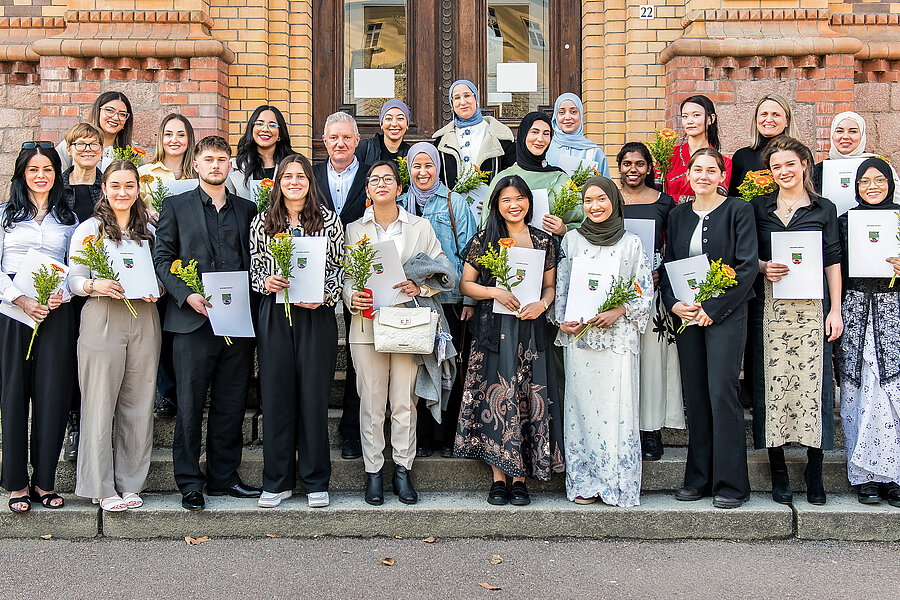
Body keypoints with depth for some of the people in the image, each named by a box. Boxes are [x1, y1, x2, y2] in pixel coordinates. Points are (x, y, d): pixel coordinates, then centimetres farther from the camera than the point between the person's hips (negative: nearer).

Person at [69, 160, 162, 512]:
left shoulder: (149, 230, 15)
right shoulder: (88, 229, 4)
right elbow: (74, 280, 2)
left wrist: (156, 291, -1)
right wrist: (95, 285, -18)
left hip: (143, 321, 4)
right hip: (102, 321, -3)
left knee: (137, 404, 4)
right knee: (100, 404, -3)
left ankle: (130, 483, 14)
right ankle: (101, 487, 6)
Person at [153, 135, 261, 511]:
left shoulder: (247, 209, 16)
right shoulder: (177, 206, 9)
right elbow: (162, 258, 3)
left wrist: (251, 303, -1)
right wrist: (186, 294, -12)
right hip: (194, 321, -3)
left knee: (231, 404, 7)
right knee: (190, 405, 0)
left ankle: (224, 477, 18)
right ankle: (190, 482, 9)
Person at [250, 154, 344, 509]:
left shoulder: (329, 221, 6)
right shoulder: (262, 223, 10)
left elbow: (340, 269, 5)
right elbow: (253, 269, 11)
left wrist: (324, 296, -11)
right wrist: (266, 282, -9)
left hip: (316, 316, -1)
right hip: (274, 317, 1)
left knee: (314, 396, 1)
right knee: (276, 396, 3)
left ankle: (315, 482, 13)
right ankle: (277, 482, 14)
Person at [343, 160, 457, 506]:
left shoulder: (421, 227, 10)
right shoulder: (353, 230, 12)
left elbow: (446, 274, 7)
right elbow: (344, 276, 8)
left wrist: (419, 287, -10)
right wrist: (352, 298, -12)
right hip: (367, 325, 0)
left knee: (405, 400, 1)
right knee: (371, 401, 1)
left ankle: (403, 470, 12)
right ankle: (373, 471, 11)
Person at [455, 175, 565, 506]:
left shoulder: (544, 241, 9)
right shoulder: (484, 240, 4)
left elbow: (550, 286, 13)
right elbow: (465, 284, 4)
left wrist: (541, 304, -8)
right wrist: (495, 292, -12)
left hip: (532, 329, 2)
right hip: (493, 329, -1)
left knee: (529, 398, -1)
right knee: (495, 397, -4)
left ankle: (520, 478, 6)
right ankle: (498, 477, 4)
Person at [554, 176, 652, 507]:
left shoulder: (631, 243, 4)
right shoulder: (572, 240, 9)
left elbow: (645, 291, 4)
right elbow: (561, 286, 11)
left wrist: (618, 312, -11)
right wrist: (563, 321, -3)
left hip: (618, 336, -1)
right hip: (579, 335, 1)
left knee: (617, 408, -2)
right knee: (582, 405, 2)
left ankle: (618, 483, 7)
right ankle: (584, 483, 9)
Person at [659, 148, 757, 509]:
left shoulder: (738, 211, -2)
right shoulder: (678, 215, 13)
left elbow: (747, 266, -8)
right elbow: (667, 264, 13)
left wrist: (713, 309, -13)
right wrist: (673, 303, -5)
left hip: (725, 313, -5)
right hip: (686, 315, 5)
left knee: (722, 393, -9)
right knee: (694, 395, 6)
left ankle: (730, 484, 0)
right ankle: (699, 479, 15)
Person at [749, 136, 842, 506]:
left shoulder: (824, 209, 10)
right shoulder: (758, 207, 10)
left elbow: (833, 262, 8)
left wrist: (835, 309, 1)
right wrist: (763, 267, -8)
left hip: (811, 306, 0)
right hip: (769, 306, 0)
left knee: (812, 379, -4)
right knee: (773, 379, -3)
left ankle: (815, 472, 3)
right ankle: (778, 469, 5)